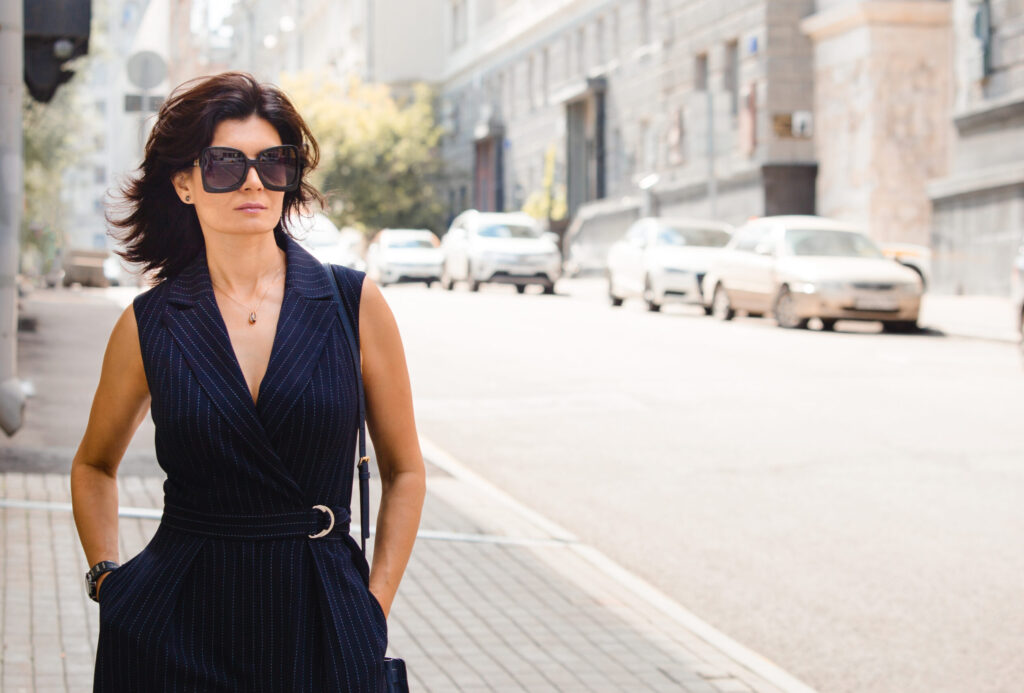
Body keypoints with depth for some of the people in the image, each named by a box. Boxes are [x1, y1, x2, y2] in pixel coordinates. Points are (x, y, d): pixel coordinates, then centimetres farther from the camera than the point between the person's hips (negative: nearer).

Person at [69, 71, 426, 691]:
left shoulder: (355, 303, -2)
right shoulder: (151, 324, 0)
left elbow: (404, 470, 5)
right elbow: (95, 465, 16)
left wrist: (373, 610, -1)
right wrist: (108, 579, 4)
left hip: (321, 628, 0)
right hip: (176, 633, 0)